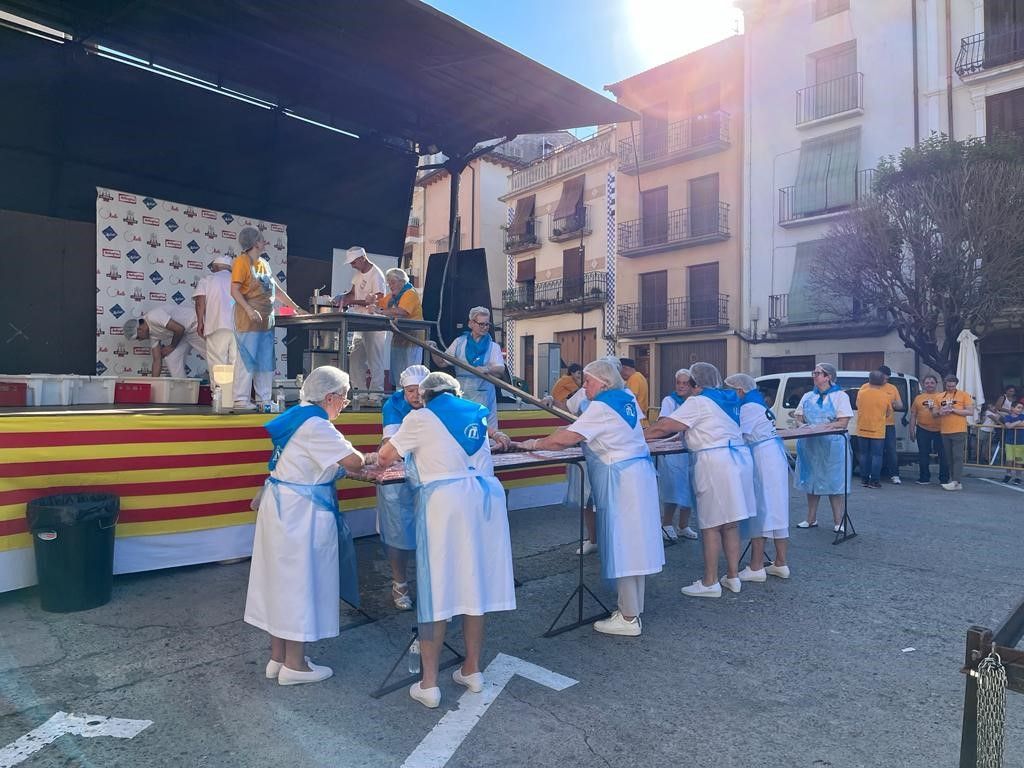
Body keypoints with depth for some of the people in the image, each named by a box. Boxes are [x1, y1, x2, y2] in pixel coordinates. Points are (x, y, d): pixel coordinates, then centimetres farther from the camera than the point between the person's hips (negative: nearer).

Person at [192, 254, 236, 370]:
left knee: (218, 365, -2)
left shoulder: (207, 279, 12)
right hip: (238, 326, 3)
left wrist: (200, 323, 1)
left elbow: (200, 301, -1)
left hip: (217, 326, -3)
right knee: (236, 364, 4)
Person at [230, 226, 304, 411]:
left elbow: (277, 289, 21)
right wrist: (250, 309, -23)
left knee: (266, 361, 7)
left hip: (267, 319, 8)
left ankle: (264, 399, 13)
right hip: (249, 319, -8)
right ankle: (241, 400, -2)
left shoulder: (264, 263, 18)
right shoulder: (242, 261, -4)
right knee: (247, 359, -7)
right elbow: (234, 290, -11)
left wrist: (297, 308, 18)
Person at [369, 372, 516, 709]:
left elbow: (385, 456, 10)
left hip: (444, 500, -4)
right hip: (486, 496, 5)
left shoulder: (421, 418, 4)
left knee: (437, 585, 3)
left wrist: (379, 466, 32)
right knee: (475, 582, 13)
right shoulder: (477, 414, 18)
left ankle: (429, 684, 11)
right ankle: (472, 670, 26)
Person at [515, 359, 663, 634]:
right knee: (633, 542, 13)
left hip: (620, 479, -9)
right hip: (640, 474, 9)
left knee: (622, 543, -3)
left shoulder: (601, 407, -15)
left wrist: (534, 444, -10)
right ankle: (633, 607, 23)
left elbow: (565, 439, -22)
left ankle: (629, 619, 4)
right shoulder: (628, 399, 11)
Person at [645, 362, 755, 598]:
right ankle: (733, 577, 22)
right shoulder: (729, 399, 18)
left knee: (711, 525, -2)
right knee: (730, 523, 14)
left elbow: (665, 426, -11)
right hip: (739, 458, 8)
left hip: (714, 461, -8)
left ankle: (710, 583, 4)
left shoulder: (698, 402, -6)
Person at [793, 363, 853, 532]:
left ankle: (838, 521, 7)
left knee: (834, 482, -1)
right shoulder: (807, 397, 15)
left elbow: (843, 423, -10)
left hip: (832, 445, -5)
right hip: (810, 445, 5)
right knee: (811, 481, 8)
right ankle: (811, 519, 17)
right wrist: (802, 425, -9)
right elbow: (799, 418, 14)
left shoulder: (840, 396, -1)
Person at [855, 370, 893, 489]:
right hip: (878, 431, -2)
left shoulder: (861, 393, -4)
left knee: (864, 455, 10)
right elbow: (888, 413, 4)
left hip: (862, 430, 2)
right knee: (876, 456, 3)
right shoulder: (886, 396, -6)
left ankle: (864, 480, 13)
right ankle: (874, 481, 1)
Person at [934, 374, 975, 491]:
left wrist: (953, 410, -14)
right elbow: (934, 413, 15)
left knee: (958, 457, -8)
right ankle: (952, 480, 14)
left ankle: (955, 482, -13)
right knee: (949, 458, 8)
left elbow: (970, 411, -5)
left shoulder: (963, 395, 1)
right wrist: (940, 412, -7)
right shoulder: (940, 397, 13)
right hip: (944, 432, 5)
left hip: (959, 431, -5)